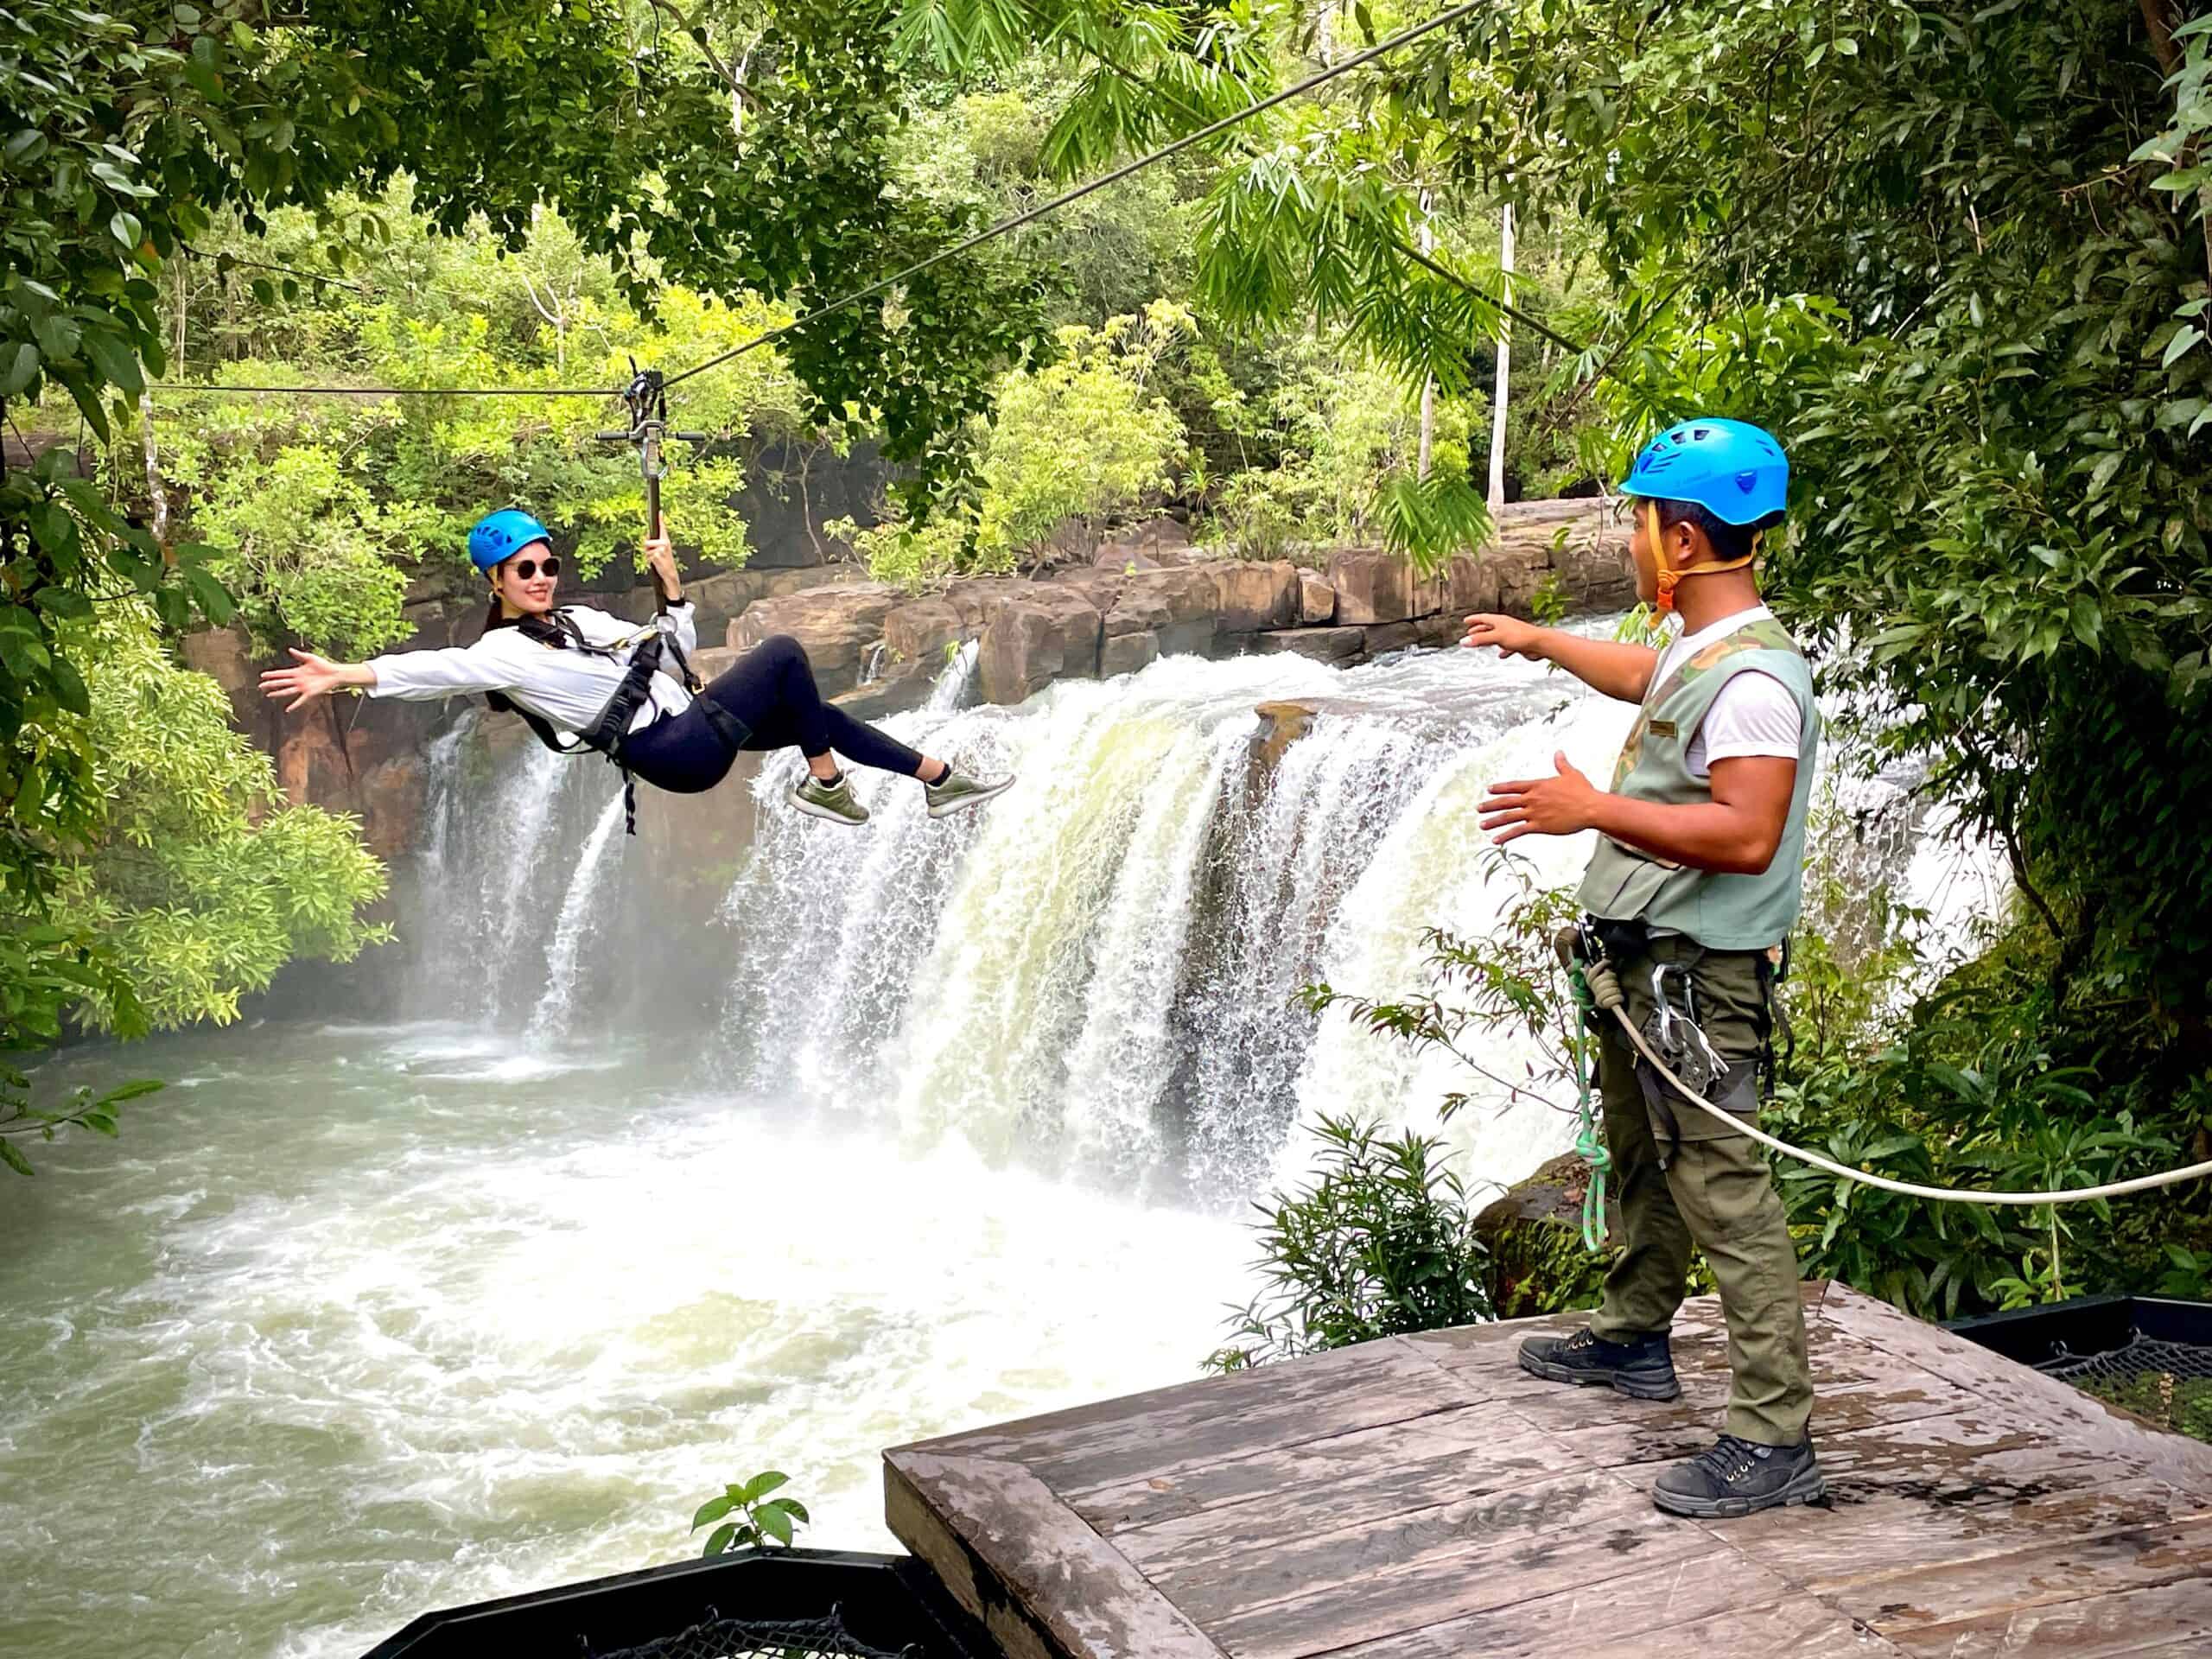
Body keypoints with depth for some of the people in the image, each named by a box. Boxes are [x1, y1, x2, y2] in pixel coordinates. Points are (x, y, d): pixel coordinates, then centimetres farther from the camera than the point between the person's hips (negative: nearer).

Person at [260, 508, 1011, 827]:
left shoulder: (582, 620, 19)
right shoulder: (502, 652, -6)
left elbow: (677, 649, 25)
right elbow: (436, 669, -23)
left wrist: (668, 579, 12)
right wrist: (350, 674, -35)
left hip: (694, 724, 8)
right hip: (672, 751, -8)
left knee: (820, 715, 12)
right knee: (784, 652, -12)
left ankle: (937, 778, 24)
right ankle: (824, 785, -4)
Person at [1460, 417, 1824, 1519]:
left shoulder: (1753, 676, -23)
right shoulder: (1698, 651, 10)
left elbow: (1748, 836, -31)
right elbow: (1645, 678, 34)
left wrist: (1592, 811, -28)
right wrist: (1541, 641, 44)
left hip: (1700, 972, -11)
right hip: (1644, 958, 11)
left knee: (1722, 1190, -10)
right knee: (1639, 1151, 24)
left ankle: (1772, 1441, -5)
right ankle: (1633, 1337, 43)